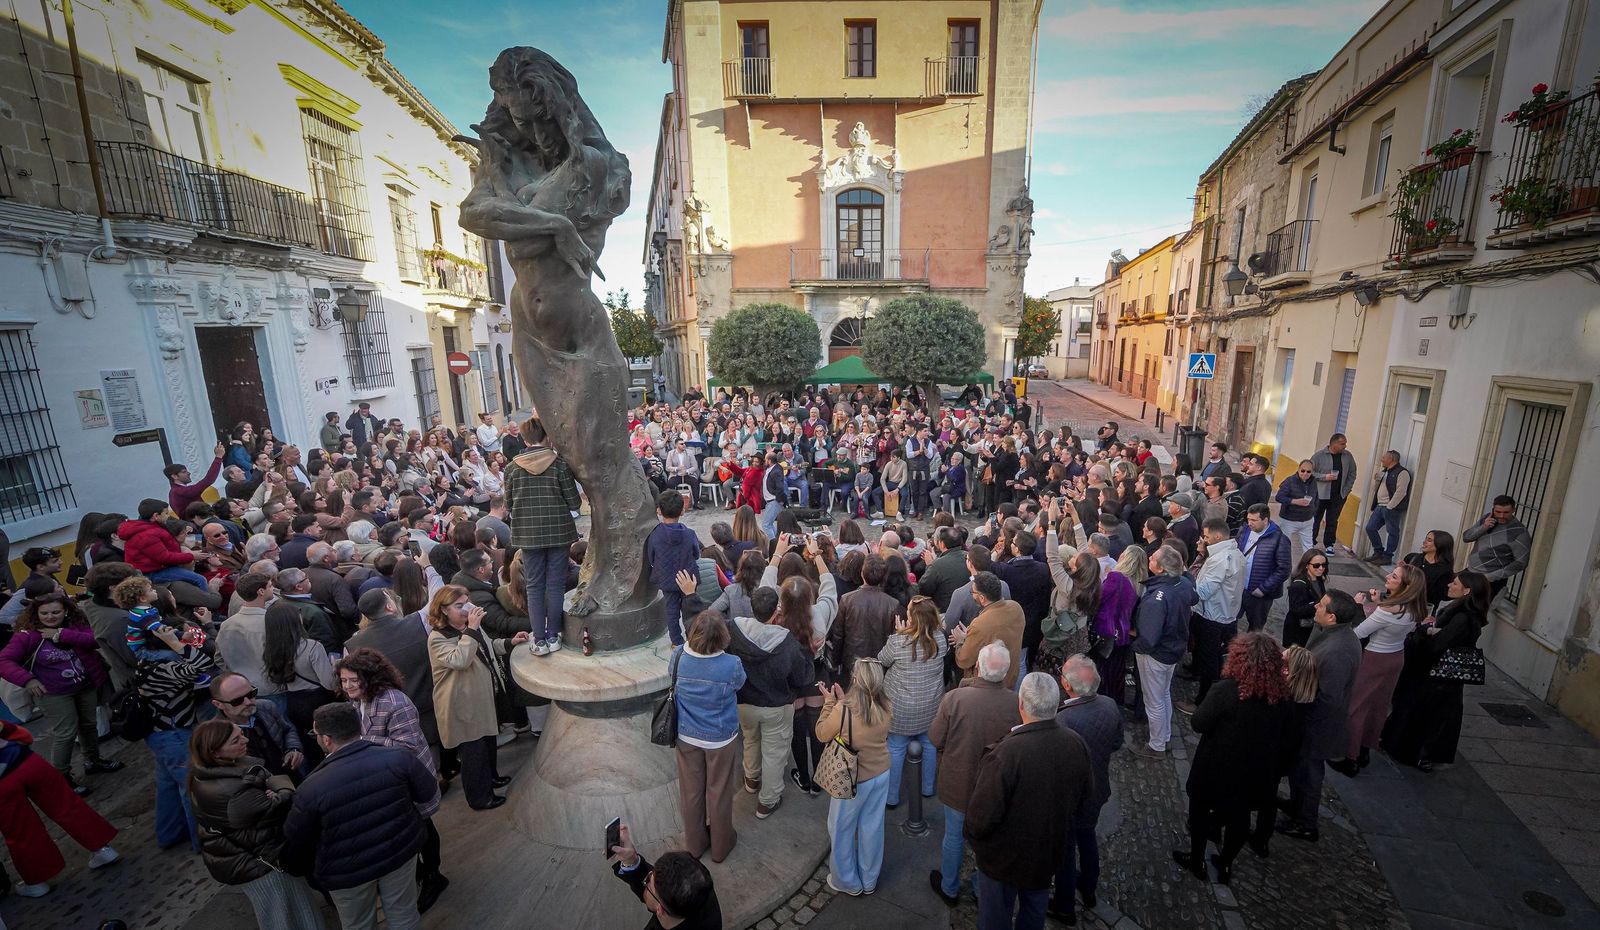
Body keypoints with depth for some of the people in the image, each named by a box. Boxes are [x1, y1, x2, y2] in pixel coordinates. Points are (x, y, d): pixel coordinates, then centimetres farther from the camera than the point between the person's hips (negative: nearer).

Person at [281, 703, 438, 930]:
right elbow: (431, 796, -9)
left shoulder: (312, 789, -23)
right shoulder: (397, 757, -20)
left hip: (348, 871, -1)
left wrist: (296, 869, 16)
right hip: (400, 851, 1)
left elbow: (296, 841, -7)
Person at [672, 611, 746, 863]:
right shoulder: (731, 665, -30)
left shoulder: (678, 656, -24)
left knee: (691, 791, 23)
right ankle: (720, 846, 42)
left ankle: (695, 843, 45)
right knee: (719, 792, 21)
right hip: (720, 739, -2)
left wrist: (688, 644, 6)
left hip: (687, 737, 2)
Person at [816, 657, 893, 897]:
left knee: (842, 830, 20)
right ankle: (869, 881, 43)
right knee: (872, 827, 23)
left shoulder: (843, 710, -32)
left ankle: (847, 882, 39)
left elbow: (822, 734, -13)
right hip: (881, 774, 5)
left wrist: (830, 702, -7)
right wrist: (843, 700, -1)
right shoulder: (886, 706, -16)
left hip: (853, 779, -5)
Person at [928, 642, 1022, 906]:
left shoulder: (954, 698, -31)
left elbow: (935, 739, -17)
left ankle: (949, 889, 46)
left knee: (954, 837, 23)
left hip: (957, 783, -1)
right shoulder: (1017, 704, -27)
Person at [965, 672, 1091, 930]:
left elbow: (983, 814, -30)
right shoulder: (1076, 744, -20)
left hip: (1004, 856, -5)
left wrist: (972, 834, -8)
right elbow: (1085, 795, -1)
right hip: (1050, 850, 5)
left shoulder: (1005, 754, -39)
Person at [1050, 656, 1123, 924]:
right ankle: (1089, 889, 54)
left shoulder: (1063, 720, -39)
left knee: (1065, 849, 18)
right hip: (1098, 790, 6)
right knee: (1087, 836, 31)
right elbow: (1117, 744, -1)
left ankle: (1064, 908, 40)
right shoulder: (1110, 706, -19)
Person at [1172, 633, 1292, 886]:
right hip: (1256, 771, 5)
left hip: (1217, 769, -4)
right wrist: (1264, 753, 19)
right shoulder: (1283, 693, -12)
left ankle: (1197, 862, 38)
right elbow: (1284, 734, 3)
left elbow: (1199, 724, -20)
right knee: (1239, 817, 25)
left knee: (1200, 812, 20)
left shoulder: (1225, 691, -30)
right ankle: (1225, 865, 43)